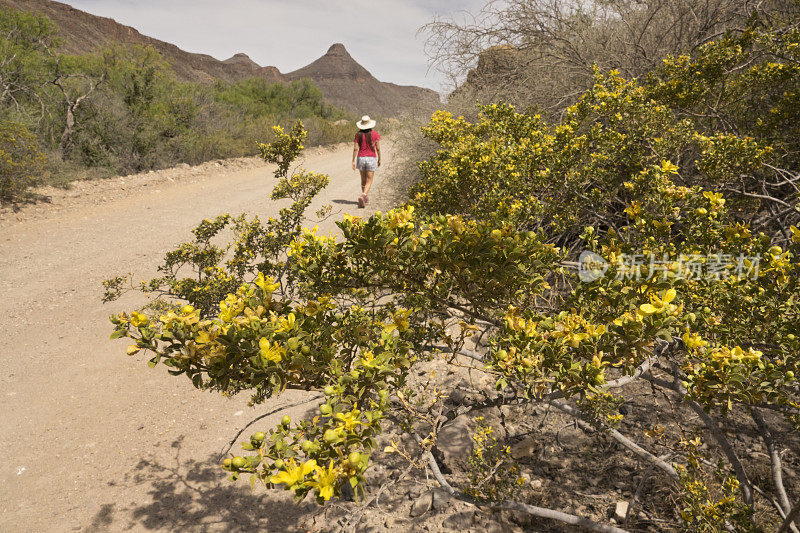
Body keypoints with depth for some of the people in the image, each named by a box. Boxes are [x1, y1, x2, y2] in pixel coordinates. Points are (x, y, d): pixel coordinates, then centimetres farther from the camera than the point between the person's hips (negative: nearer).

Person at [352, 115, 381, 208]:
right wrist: (379, 159, 8)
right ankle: (362, 196, -22)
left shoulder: (358, 134, -3)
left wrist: (353, 161, -1)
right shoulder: (375, 134, -7)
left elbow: (356, 148, -5)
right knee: (369, 181, 0)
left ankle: (366, 197, 30)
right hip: (371, 158, -2)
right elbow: (378, 148, -5)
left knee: (363, 180, 19)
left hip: (361, 158, 2)